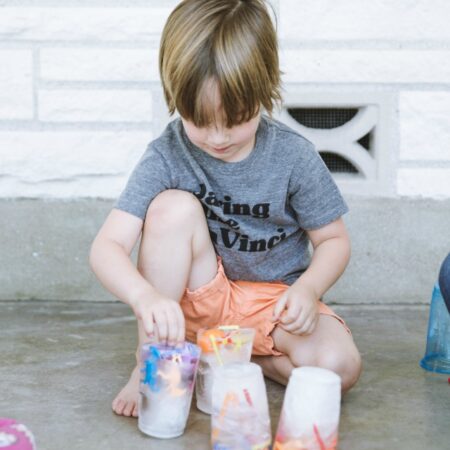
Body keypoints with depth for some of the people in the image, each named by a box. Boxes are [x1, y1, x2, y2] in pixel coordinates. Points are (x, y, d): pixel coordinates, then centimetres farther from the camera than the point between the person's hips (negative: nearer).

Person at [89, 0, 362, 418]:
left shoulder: (294, 156, -15)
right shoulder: (166, 157, -17)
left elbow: (333, 240, -4)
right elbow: (107, 247, -24)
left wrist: (307, 289, -25)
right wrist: (145, 295, -45)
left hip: (275, 300, 0)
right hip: (199, 299, 0)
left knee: (338, 366, -28)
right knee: (175, 207, -28)